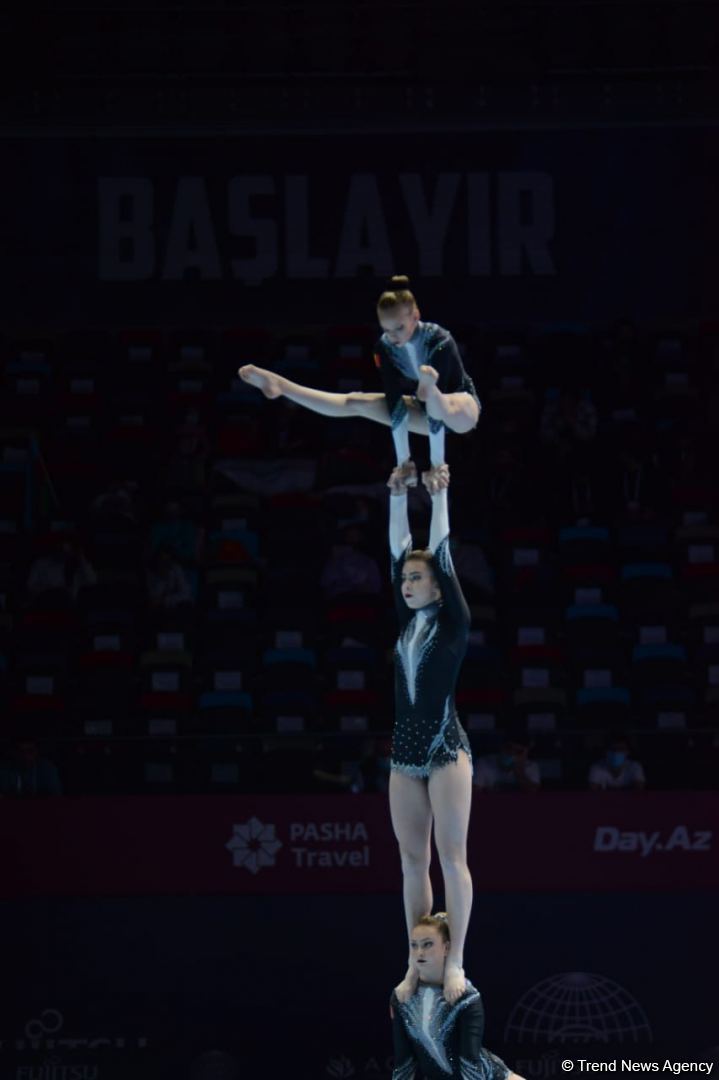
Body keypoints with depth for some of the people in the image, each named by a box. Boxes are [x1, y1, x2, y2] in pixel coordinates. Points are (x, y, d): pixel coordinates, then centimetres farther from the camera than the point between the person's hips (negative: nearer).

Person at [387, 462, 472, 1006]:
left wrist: (439, 495, -9)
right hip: (406, 751, 6)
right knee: (412, 860, 5)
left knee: (452, 855, -6)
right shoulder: (407, 624, 12)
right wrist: (398, 494, 7)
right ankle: (416, 965, 7)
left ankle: (455, 965, -6)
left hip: (447, 748, -6)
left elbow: (443, 554, -8)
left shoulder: (454, 624, -2)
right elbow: (398, 551, 9)